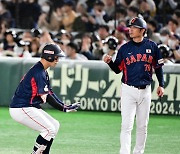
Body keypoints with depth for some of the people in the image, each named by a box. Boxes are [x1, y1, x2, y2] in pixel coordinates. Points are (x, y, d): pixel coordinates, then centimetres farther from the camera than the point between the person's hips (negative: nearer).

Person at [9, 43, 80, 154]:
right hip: (21, 109, -11)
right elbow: (45, 97, -23)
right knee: (49, 129, -13)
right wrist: (64, 108, -19)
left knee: (55, 125, 12)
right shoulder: (38, 73, -20)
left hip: (29, 107, 11)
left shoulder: (43, 72, 14)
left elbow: (49, 93, 14)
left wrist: (64, 105, 3)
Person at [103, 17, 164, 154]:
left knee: (142, 126, 10)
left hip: (145, 91, 2)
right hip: (129, 90, -2)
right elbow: (117, 69, 4)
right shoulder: (125, 48, 0)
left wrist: (161, 85, 6)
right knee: (127, 125, -9)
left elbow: (158, 66, 10)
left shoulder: (152, 46, 2)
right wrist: (109, 62, -16)